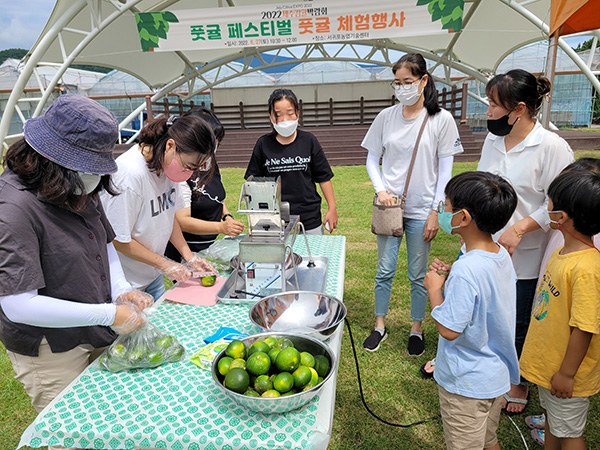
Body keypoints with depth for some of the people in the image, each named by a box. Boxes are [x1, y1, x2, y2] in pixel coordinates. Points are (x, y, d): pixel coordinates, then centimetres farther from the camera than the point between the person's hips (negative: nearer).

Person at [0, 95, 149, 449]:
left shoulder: (81, 190, 1)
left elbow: (105, 243, 14)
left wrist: (121, 289, -4)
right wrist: (110, 315, -24)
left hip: (97, 338, 7)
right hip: (50, 353, -7)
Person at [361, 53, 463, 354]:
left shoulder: (441, 119, -5)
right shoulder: (386, 117, 1)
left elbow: (445, 169, -4)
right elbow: (372, 159, 9)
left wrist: (435, 211, -7)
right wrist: (381, 190, -7)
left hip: (421, 211, -2)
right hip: (388, 206, 2)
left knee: (418, 274, 10)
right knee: (385, 270, 10)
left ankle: (417, 329, 30)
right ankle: (380, 326, 28)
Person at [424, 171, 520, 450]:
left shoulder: (465, 271, -32)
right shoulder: (502, 256, -5)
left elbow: (448, 329, -27)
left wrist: (434, 289, -15)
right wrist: (450, 278, -2)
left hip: (466, 384, -8)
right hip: (498, 374, 8)